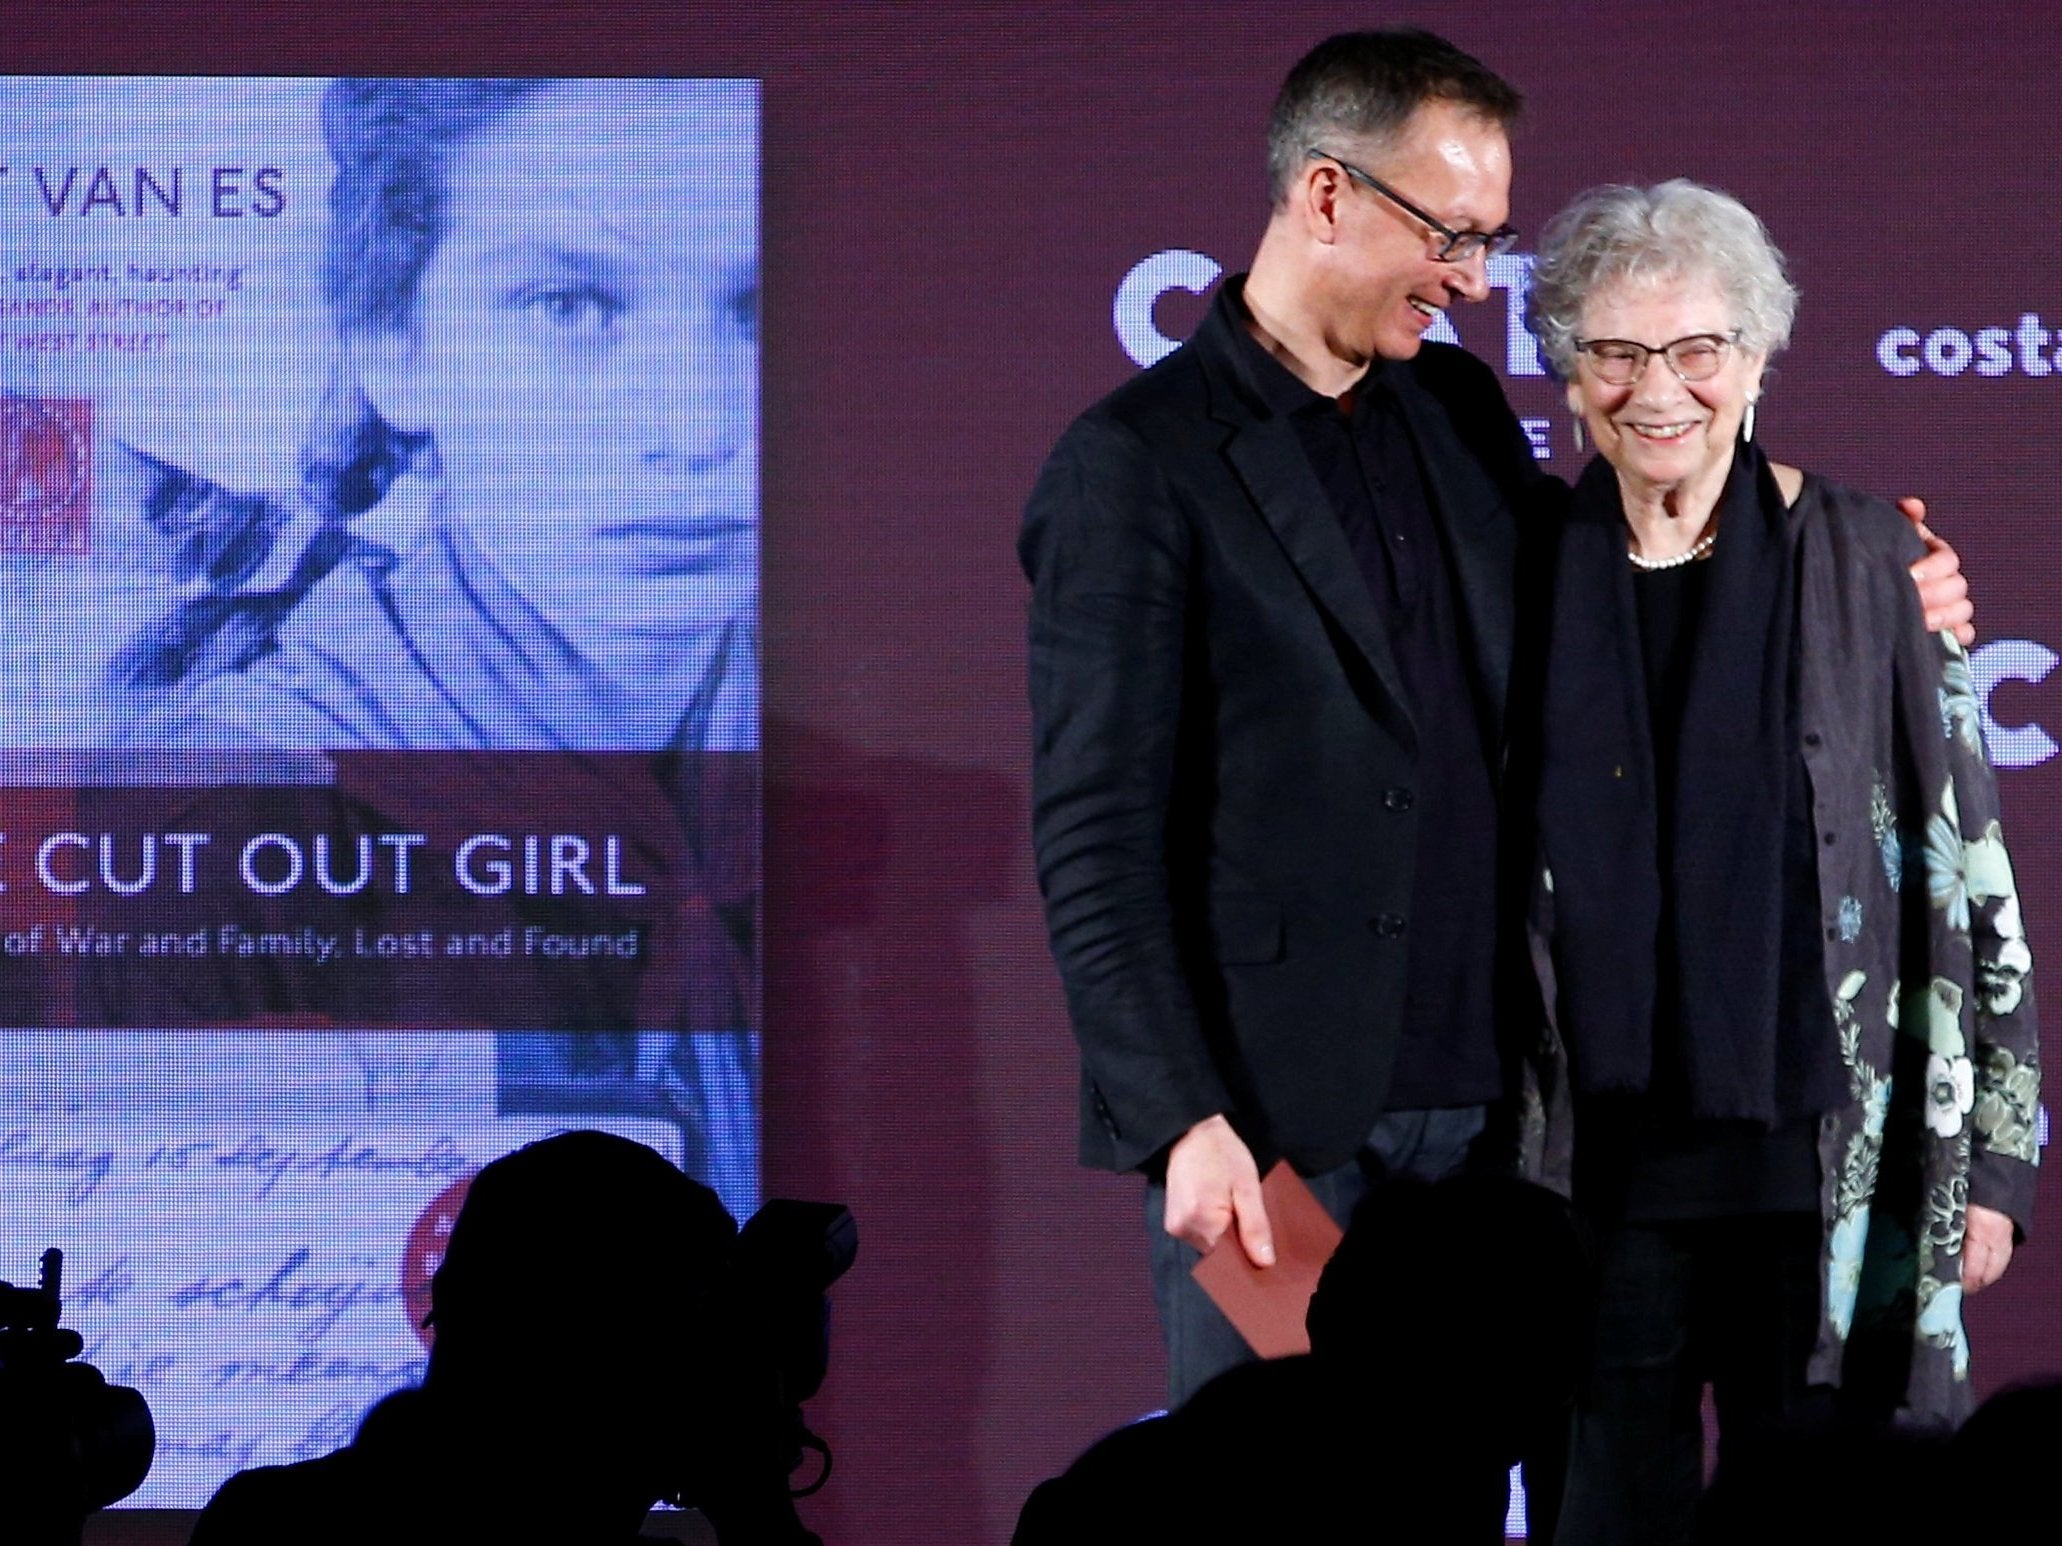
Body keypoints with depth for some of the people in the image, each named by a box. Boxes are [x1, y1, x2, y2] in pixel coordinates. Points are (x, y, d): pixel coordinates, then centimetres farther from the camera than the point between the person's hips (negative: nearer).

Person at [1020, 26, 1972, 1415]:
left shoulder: (1458, 412, 13)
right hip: (1270, 1123, -6)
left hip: (1478, 1095, 6)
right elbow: (1098, 839, -11)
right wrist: (1182, 1123, -19)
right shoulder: (1137, 466, -8)